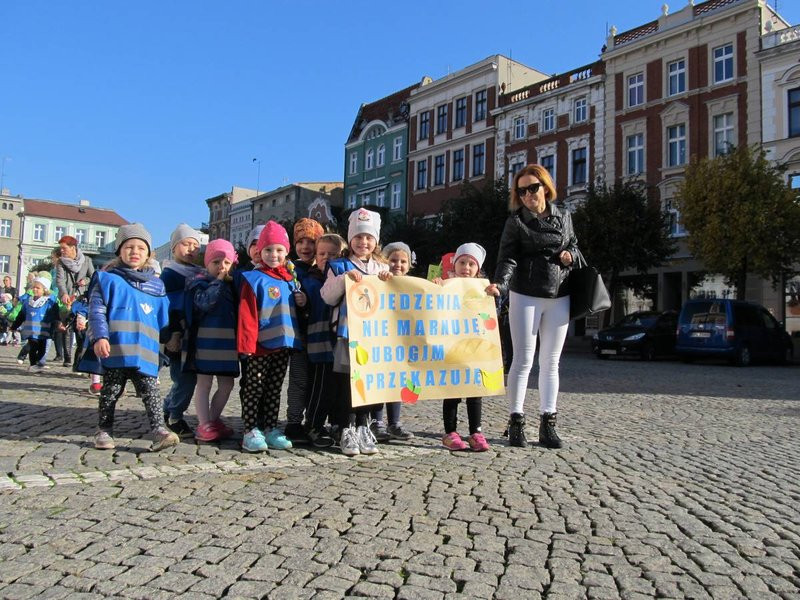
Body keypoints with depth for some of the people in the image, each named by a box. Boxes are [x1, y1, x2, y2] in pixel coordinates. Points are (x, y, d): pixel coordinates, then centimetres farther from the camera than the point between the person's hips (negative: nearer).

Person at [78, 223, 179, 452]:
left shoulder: (156, 285, 13)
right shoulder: (107, 279, 4)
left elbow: (163, 318, 18)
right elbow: (97, 311, -3)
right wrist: (99, 337, -15)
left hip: (145, 352, 2)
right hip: (114, 350, -2)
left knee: (150, 391, -6)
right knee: (110, 391, 10)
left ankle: (159, 430, -10)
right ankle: (104, 432, 22)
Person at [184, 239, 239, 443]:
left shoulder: (233, 285, 14)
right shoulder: (200, 283, -1)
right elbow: (204, 302, -20)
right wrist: (218, 281, -14)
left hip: (228, 342, 6)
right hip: (206, 340, -6)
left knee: (226, 385, 9)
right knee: (204, 384, 1)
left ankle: (214, 420, 24)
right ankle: (204, 425, 7)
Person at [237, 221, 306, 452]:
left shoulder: (291, 279, 14)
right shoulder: (254, 279, -5)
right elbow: (246, 313, -11)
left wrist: (303, 302, 4)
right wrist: (247, 343, -16)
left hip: (284, 343, 6)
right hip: (261, 345, -6)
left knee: (274, 389, 12)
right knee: (254, 387, 2)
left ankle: (271, 429, 20)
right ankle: (251, 431, 8)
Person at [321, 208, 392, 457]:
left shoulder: (382, 268, 15)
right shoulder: (339, 266, 6)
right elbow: (328, 297, -3)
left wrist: (389, 281, -5)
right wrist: (344, 278, -15)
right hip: (348, 331, -3)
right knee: (347, 381, -2)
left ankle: (363, 428, 18)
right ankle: (347, 430, 7)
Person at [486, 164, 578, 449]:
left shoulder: (563, 217, 9)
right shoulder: (516, 221, -2)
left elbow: (573, 244, 22)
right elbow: (508, 258, -11)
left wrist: (570, 255, -2)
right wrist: (500, 283, -30)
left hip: (558, 297, 4)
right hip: (525, 297, -4)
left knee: (551, 362, 8)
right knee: (523, 360, -3)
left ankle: (547, 423, 15)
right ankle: (516, 422, 5)